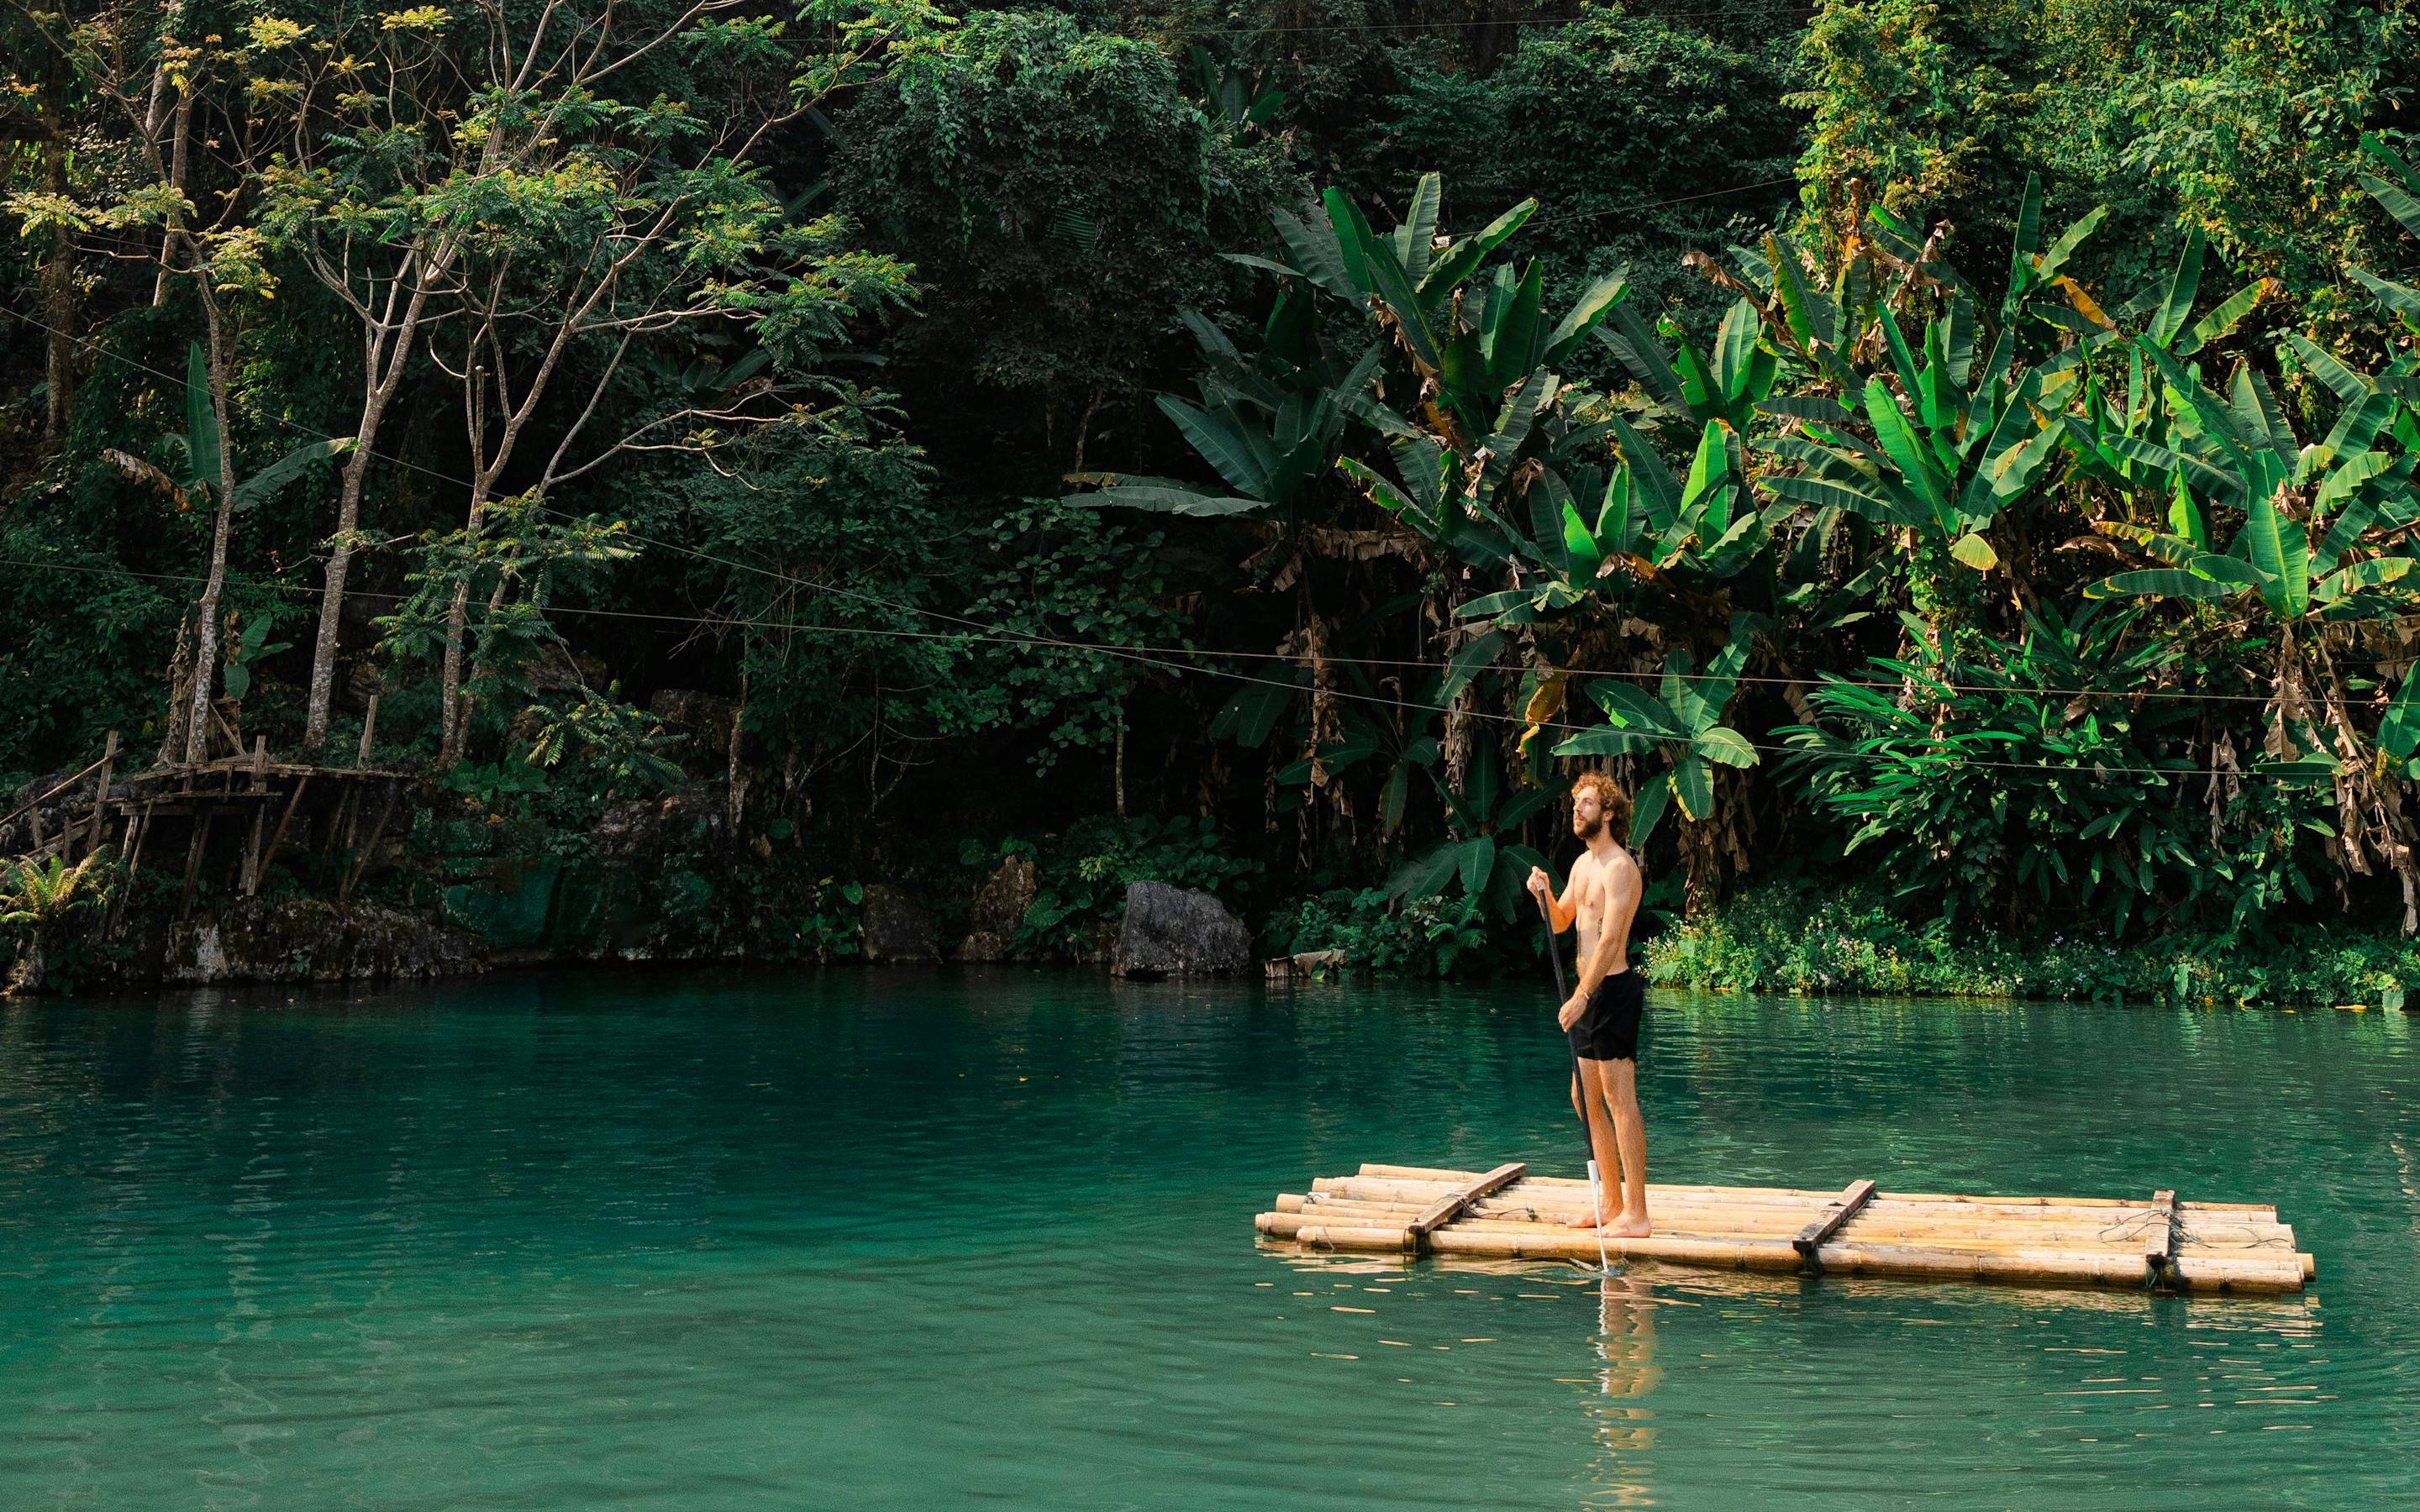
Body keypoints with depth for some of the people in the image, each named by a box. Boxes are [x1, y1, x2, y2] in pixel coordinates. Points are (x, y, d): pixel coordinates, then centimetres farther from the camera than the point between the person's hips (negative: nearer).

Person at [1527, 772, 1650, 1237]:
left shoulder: (1620, 867, -14)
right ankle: (1612, 1203, 22)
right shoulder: (1583, 863, 16)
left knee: (1620, 1101, -9)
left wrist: (1581, 998, -26)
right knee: (1586, 1099, 14)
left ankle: (1637, 1215, -6)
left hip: (1613, 989, -10)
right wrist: (1544, 893, 5)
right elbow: (1561, 922, 25)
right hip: (1590, 992, 10)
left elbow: (1610, 940, -21)